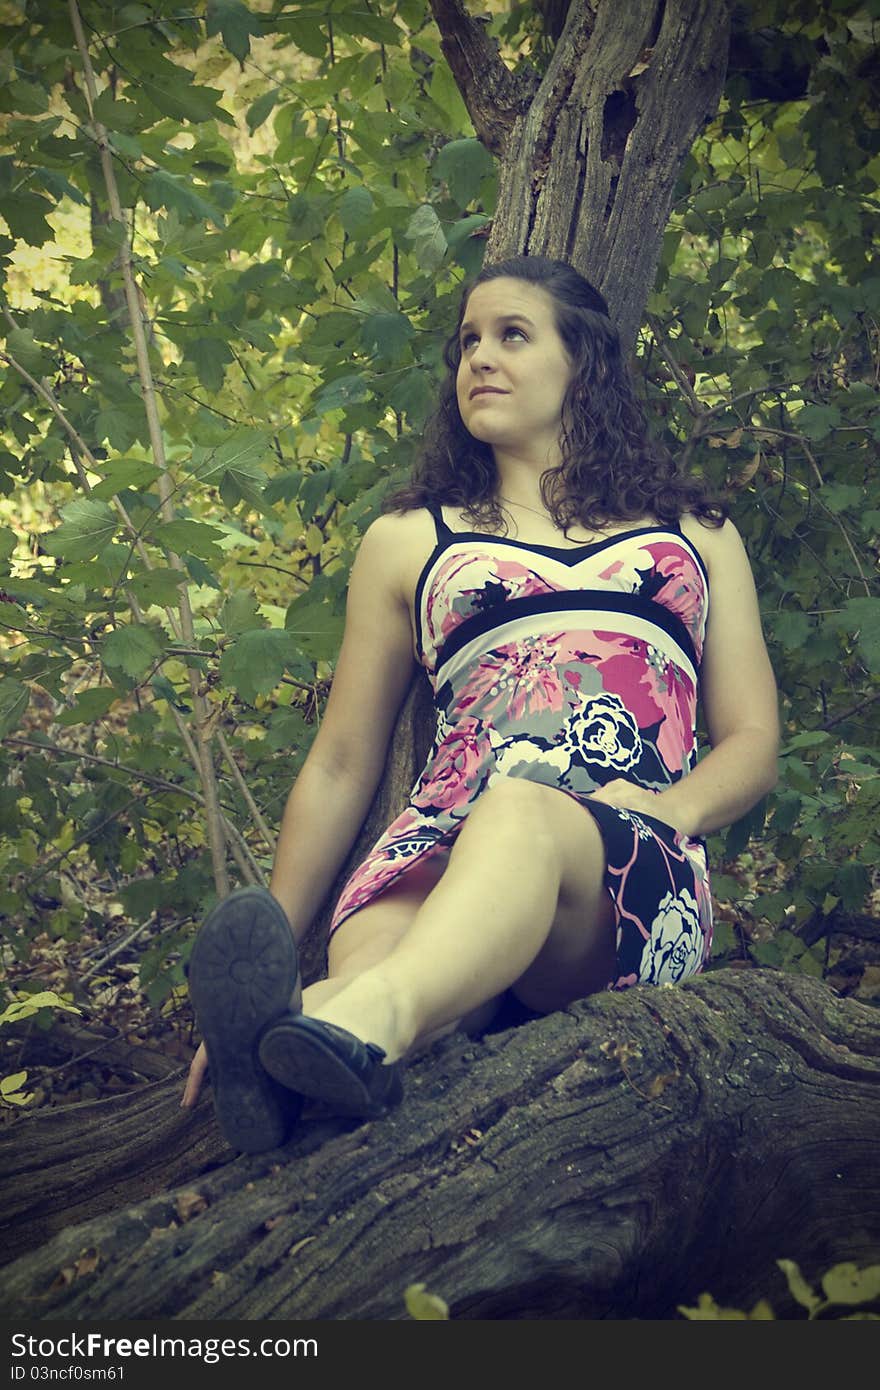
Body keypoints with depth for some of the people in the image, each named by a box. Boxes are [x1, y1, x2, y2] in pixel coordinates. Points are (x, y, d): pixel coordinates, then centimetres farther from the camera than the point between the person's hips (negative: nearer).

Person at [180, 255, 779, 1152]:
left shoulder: (695, 534, 27)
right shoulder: (409, 541, 26)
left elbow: (752, 740, 19)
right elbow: (340, 766, 22)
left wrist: (673, 808, -6)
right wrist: (267, 959, 12)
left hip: (636, 880, -2)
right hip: (443, 842, 3)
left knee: (522, 812, -40)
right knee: (369, 960, -36)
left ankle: (363, 1019, -64)